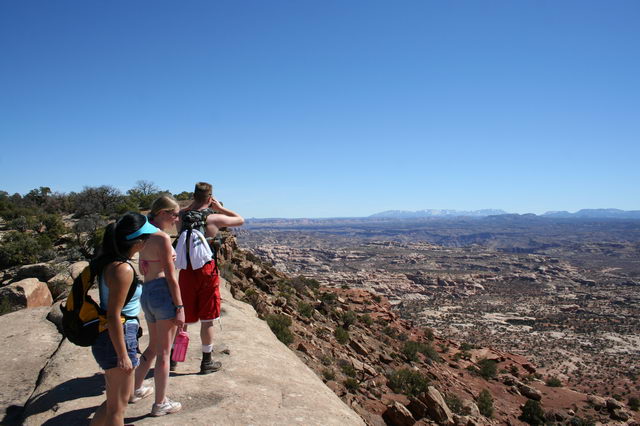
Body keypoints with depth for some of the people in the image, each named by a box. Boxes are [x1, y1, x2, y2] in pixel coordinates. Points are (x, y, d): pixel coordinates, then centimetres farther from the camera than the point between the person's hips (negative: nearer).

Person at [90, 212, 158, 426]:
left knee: (113, 401, 25)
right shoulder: (123, 269, -23)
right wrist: (123, 356, -18)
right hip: (118, 341, -9)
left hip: (106, 338, 9)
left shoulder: (108, 261, 5)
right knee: (117, 407, 9)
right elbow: (113, 316, -23)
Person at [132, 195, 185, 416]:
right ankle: (160, 404, 17)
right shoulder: (163, 238, -16)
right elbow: (171, 278, -16)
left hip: (146, 293, 9)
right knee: (163, 353, 5)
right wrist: (180, 307, -12)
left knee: (153, 346, 26)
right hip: (163, 293, -8)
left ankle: (136, 389, 40)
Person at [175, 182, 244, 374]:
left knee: (182, 318, 16)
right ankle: (207, 362, 18)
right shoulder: (214, 218, -10)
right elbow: (240, 220, 6)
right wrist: (220, 208, 10)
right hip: (207, 271, -4)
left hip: (186, 271, 4)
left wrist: (192, 205, 15)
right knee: (207, 320, 7)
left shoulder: (182, 217, 1)